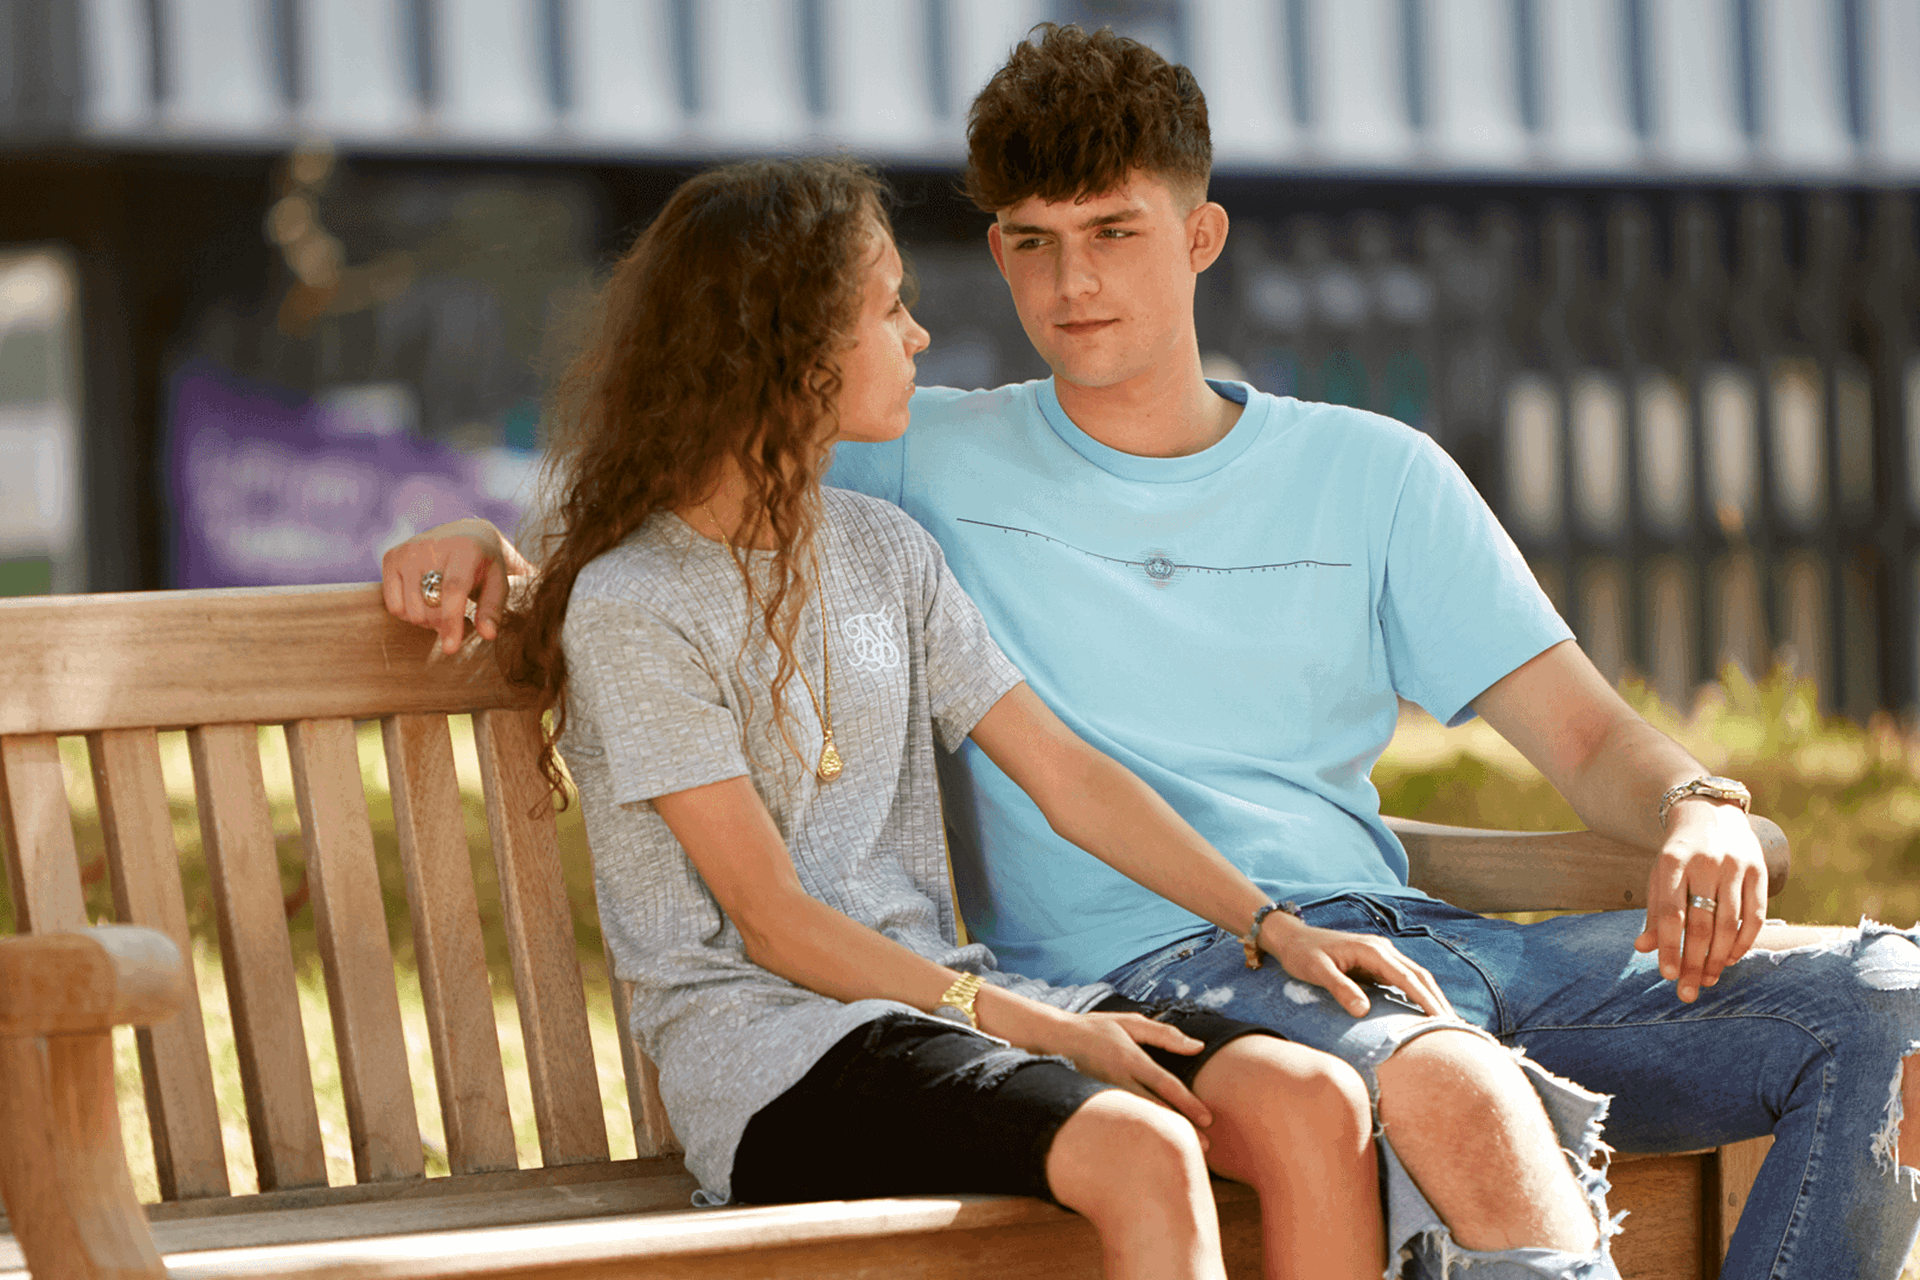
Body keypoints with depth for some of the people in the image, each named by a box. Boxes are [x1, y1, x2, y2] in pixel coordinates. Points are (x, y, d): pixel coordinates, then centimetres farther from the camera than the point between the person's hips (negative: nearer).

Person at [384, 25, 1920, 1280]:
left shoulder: (1370, 474, 18)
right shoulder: (928, 467, 14)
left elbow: (1588, 734, 14)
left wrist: (1701, 809, -8)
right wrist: (498, 558, 2)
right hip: (1158, 965, -4)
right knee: (1449, 1090, -40)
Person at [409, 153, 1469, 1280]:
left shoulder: (887, 552, 16)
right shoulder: (629, 607, -7)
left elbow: (1069, 776, 14)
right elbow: (773, 921, -10)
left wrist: (1275, 927, 1)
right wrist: (1035, 1028, -18)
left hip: (941, 991, 7)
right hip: (762, 1042, -7)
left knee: (1315, 1101, -19)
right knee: (1146, 1155, -33)